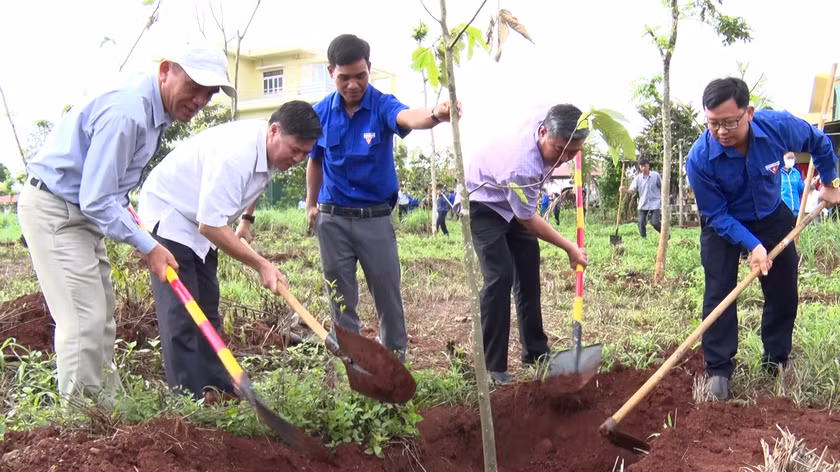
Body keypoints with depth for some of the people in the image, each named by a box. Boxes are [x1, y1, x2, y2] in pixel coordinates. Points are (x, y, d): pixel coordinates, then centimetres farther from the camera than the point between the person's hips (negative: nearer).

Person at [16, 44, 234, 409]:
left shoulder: (155, 107, 3)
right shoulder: (127, 112, -29)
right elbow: (95, 201, -28)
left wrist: (123, 204, 21)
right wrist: (148, 246, -22)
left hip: (81, 209, 10)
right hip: (52, 210, -10)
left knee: (101, 315, 13)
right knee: (83, 318, -12)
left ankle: (107, 406, 22)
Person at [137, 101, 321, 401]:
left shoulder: (269, 148, -6)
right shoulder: (235, 156, -36)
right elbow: (210, 226, -36)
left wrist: (246, 220, 18)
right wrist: (261, 264, -32)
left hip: (201, 221, 9)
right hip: (167, 217, -9)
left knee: (207, 309, 12)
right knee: (180, 316, -12)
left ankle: (216, 387, 19)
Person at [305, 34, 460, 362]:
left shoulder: (382, 105, -12)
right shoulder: (320, 113, -2)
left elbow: (407, 117, -36)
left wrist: (435, 114, -59)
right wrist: (311, 204, 18)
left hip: (375, 218, -2)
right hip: (332, 219, 2)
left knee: (388, 295, 5)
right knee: (340, 298, 10)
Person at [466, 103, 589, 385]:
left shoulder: (550, 117, -22)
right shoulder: (522, 166, -41)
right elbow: (528, 220, -24)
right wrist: (570, 249, -14)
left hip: (515, 199, 8)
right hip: (484, 203, -8)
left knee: (528, 273, 7)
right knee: (500, 276, -18)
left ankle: (535, 352, 18)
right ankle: (492, 367, -11)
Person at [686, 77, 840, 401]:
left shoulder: (779, 126, -28)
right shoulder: (700, 159, -33)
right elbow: (717, 215, -23)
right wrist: (752, 245, -32)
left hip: (772, 217, 3)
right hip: (723, 225, -3)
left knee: (784, 292, 6)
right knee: (718, 293, -11)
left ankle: (776, 364, 22)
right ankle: (719, 370, -3)